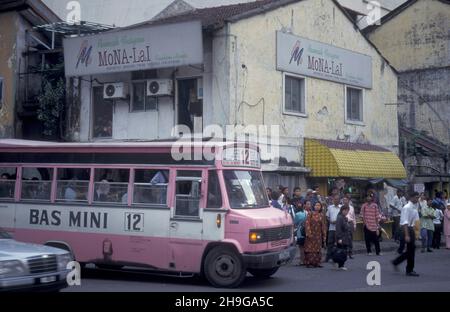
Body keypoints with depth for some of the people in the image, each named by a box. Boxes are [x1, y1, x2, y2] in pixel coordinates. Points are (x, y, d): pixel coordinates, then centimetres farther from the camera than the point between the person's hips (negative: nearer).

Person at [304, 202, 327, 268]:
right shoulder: (310, 214, -2)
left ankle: (316, 262, 12)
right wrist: (308, 233, -18)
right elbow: (307, 223, -9)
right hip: (311, 234, -4)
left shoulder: (321, 216, 10)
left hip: (318, 235, 4)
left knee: (317, 249, 6)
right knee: (310, 248, -5)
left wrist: (324, 236, 6)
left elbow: (323, 226, 11)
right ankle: (309, 263, -2)